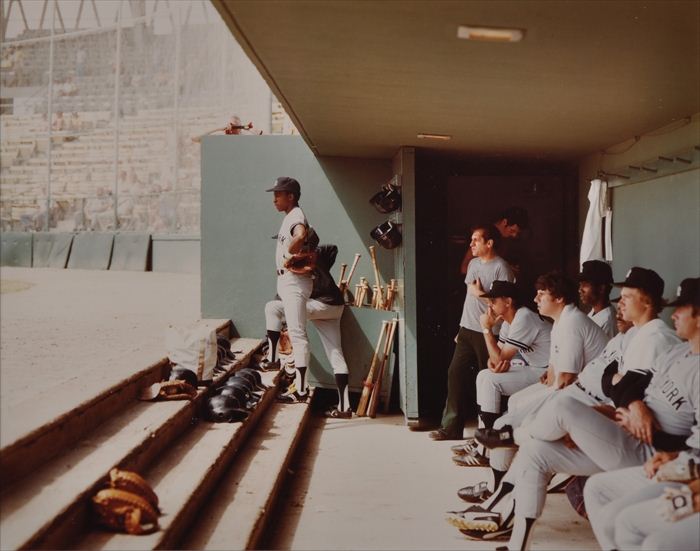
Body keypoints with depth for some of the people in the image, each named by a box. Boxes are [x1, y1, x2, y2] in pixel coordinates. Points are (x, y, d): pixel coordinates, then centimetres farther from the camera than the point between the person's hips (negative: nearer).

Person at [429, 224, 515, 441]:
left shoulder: (501, 268, -11)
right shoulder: (473, 264, 14)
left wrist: (480, 294, -13)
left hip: (487, 333, -7)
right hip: (467, 330, 8)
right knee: (456, 374, 3)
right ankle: (451, 427, 8)